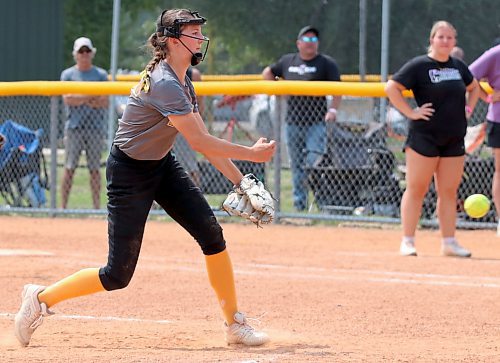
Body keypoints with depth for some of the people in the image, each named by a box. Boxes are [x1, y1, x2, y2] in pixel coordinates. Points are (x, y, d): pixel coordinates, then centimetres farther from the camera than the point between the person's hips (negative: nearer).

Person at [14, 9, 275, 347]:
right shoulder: (164, 84, -28)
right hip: (130, 172, -9)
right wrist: (251, 154, -19)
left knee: (211, 233, -5)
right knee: (118, 275, -6)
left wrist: (239, 180, 2)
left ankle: (235, 323, 4)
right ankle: (41, 298, 13)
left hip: (162, 166, 9)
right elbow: (200, 143, -27)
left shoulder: (183, 83, 3)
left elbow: (204, 141, 7)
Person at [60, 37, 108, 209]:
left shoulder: (101, 75, 9)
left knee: (95, 168, 3)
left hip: (95, 126, 1)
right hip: (75, 126, -1)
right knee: (70, 168, -3)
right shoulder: (68, 74, 7)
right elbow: (67, 99, -7)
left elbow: (105, 102, -1)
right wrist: (90, 97, -12)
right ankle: (63, 206, -2)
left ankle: (97, 206, 5)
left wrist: (79, 99, -12)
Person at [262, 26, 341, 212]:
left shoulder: (326, 63, 0)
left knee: (315, 159, -17)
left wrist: (333, 109, -23)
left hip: (317, 121, -4)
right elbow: (267, 72, 28)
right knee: (297, 164, 7)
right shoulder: (287, 61, 13)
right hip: (293, 121, 4)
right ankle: (299, 201, 13)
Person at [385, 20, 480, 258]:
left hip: (454, 138, 6)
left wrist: (468, 109, 14)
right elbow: (391, 88, -11)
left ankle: (449, 242, 12)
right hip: (424, 137, -6)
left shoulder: (459, 67, 12)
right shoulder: (419, 65, -6)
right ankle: (407, 241, -1)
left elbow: (474, 87, 30)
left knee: (449, 192, 7)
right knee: (416, 189, -3)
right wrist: (410, 113, -15)